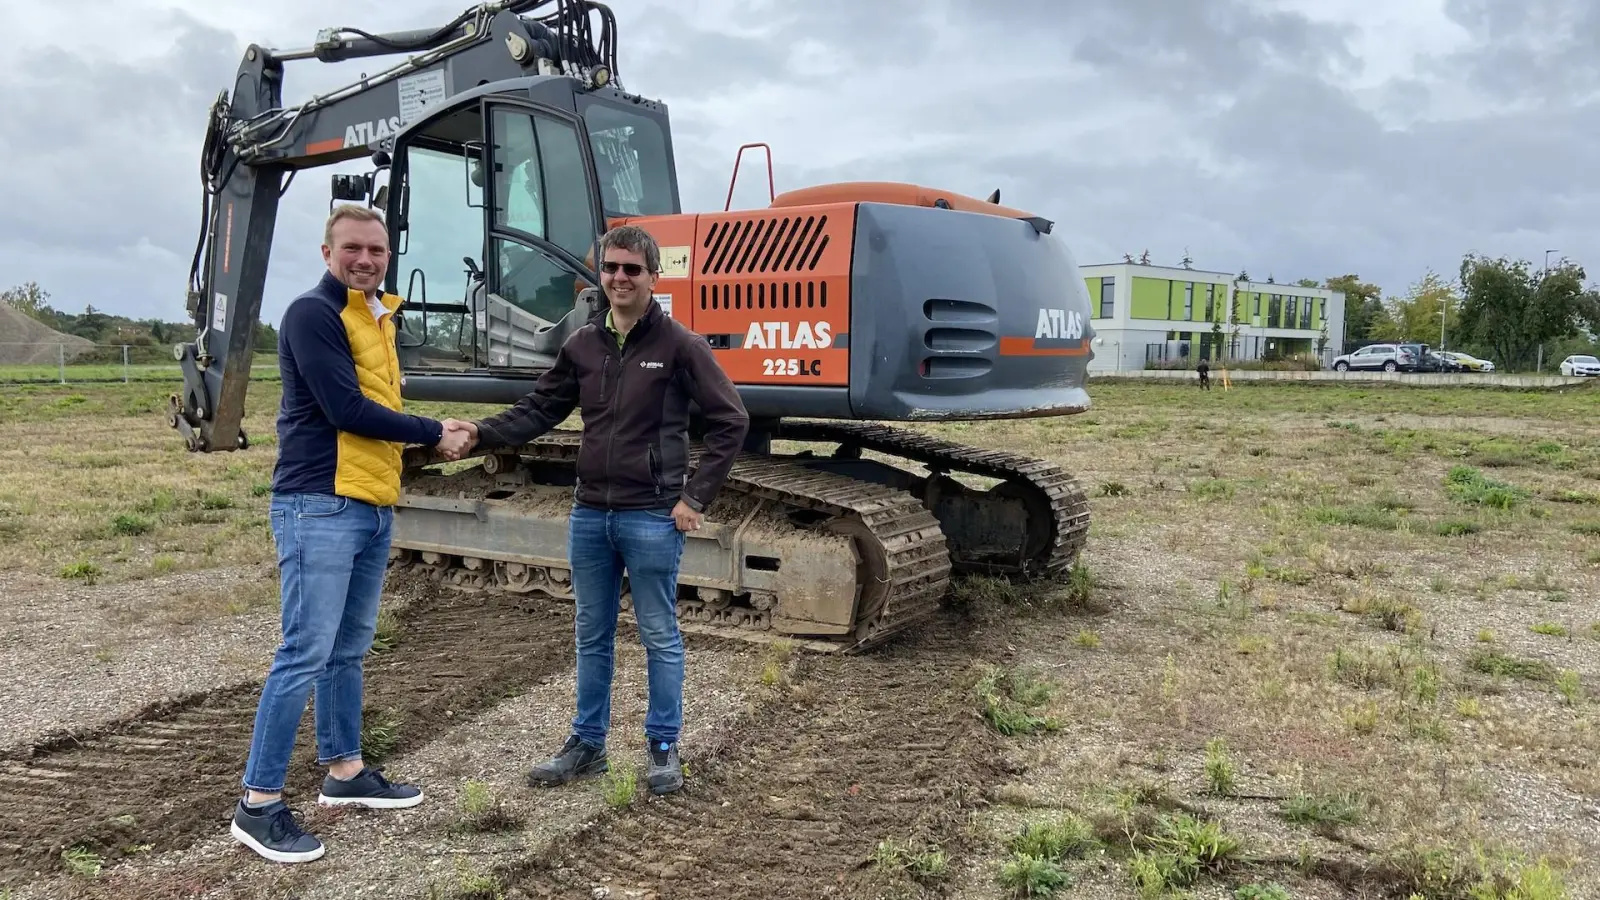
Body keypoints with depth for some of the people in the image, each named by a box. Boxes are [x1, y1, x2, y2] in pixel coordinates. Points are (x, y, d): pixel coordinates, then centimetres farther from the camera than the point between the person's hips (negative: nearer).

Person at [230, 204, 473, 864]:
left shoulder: (378, 318, 18)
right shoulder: (312, 314, -10)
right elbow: (346, 409, -17)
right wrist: (432, 434, -8)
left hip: (374, 508, 9)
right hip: (320, 507, -9)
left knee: (348, 649, 16)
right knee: (305, 654, -7)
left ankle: (343, 772, 28)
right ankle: (259, 806, 1)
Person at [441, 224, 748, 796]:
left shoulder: (679, 345, -8)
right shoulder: (582, 346, 6)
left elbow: (730, 421, -8)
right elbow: (538, 410, 10)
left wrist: (696, 497, -10)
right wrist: (482, 433, -7)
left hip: (652, 518, -5)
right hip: (589, 515, 5)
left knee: (659, 637, 6)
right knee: (592, 637, 15)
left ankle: (663, 749, 21)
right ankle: (587, 745, 29)